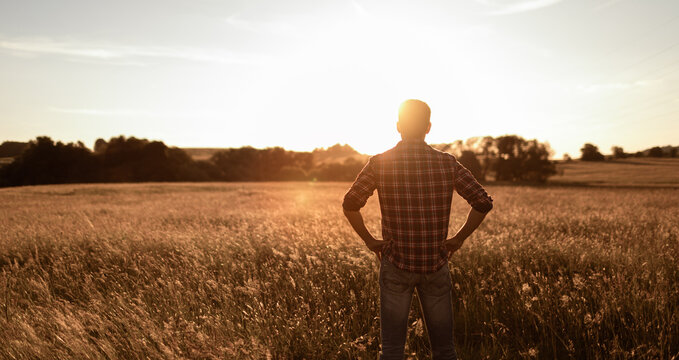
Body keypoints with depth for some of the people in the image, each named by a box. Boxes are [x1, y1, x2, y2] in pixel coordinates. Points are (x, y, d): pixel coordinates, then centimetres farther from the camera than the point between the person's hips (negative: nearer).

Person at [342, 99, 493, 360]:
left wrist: (369, 240, 0)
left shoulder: (380, 163, -6)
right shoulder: (447, 163, -2)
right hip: (436, 264, 1)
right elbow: (484, 203, -3)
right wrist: (458, 239, 4)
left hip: (395, 263, -1)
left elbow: (350, 204, -12)